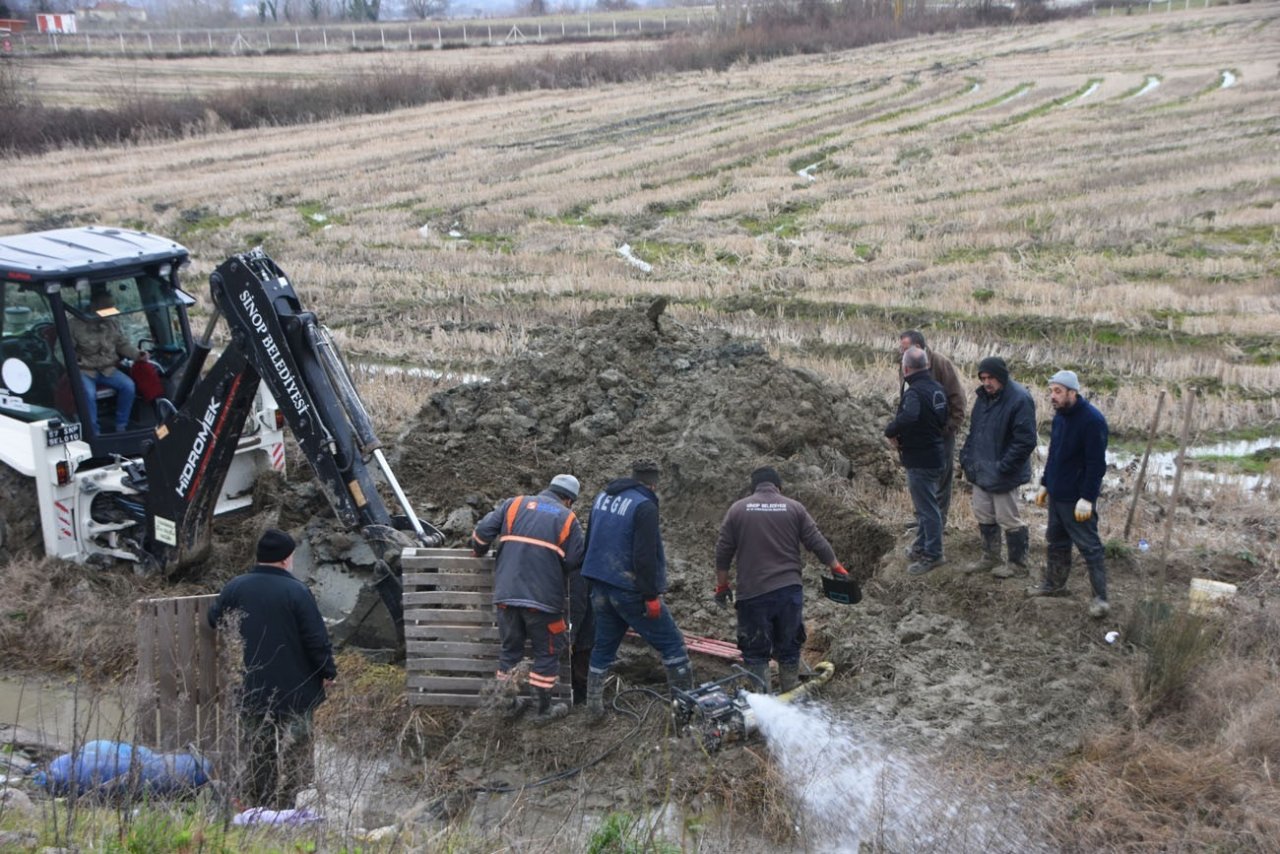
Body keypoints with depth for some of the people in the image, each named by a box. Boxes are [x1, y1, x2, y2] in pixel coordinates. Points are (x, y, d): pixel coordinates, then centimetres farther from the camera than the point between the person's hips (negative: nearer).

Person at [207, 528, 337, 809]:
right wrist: (327, 671, -2)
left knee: (258, 753, 14)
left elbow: (214, 620, 13)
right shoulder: (297, 591, -14)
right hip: (294, 690, -4)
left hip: (251, 691, 4)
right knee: (294, 755, 5)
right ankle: (284, 806, -1)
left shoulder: (235, 587, -1)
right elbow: (316, 638, -14)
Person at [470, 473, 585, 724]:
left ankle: (507, 702, 28)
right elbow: (576, 562, -4)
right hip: (543, 599, -3)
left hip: (507, 594, 3)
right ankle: (544, 708, 18)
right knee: (547, 652, 11)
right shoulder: (568, 519, 2)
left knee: (510, 647, 19)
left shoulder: (514, 504, 9)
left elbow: (482, 532, 2)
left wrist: (478, 552, 23)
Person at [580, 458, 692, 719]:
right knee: (672, 643, 1)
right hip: (630, 590, -7)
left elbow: (590, 541, 20)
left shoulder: (602, 498, 10)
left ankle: (593, 706, 18)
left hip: (600, 588, 7)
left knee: (604, 646, 17)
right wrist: (652, 595, -16)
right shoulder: (644, 507, -15)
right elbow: (645, 557, -21)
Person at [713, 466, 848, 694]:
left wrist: (722, 585, 12)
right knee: (789, 649, 13)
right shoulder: (794, 508, 4)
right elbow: (817, 543, 4)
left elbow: (723, 552, 3)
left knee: (755, 652, 5)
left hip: (752, 593, -1)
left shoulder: (737, 509, 2)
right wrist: (836, 568, 17)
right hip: (789, 590, 1)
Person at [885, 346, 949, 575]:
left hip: (920, 460, -10)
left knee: (927, 507, 0)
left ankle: (932, 554, 9)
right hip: (935, 453, 10)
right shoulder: (936, 388, 7)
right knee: (925, 505, 22)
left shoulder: (914, 392, -23)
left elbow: (908, 417, -43)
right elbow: (943, 419, 17)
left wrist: (890, 432, -26)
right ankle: (921, 547, 34)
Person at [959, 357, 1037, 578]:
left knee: (1009, 519, 4)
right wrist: (966, 458, 7)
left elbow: (1025, 441, -22)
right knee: (984, 516, 17)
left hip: (1004, 475, -8)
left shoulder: (1019, 399, -20)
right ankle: (990, 558, 32)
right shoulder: (983, 397, 6)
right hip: (981, 472, 8)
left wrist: (1003, 467, -22)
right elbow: (974, 431, 17)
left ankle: (1017, 563, 19)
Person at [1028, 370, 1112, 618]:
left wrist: (1087, 498, -23)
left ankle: (1100, 597, 2)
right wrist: (1045, 485, 18)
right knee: (1055, 542, 19)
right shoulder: (1060, 416, 9)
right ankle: (1054, 584, 34)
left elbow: (1096, 464, -21)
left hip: (1077, 500, -9)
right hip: (1057, 495, 9)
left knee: (1089, 547, -3)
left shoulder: (1091, 420, -19)